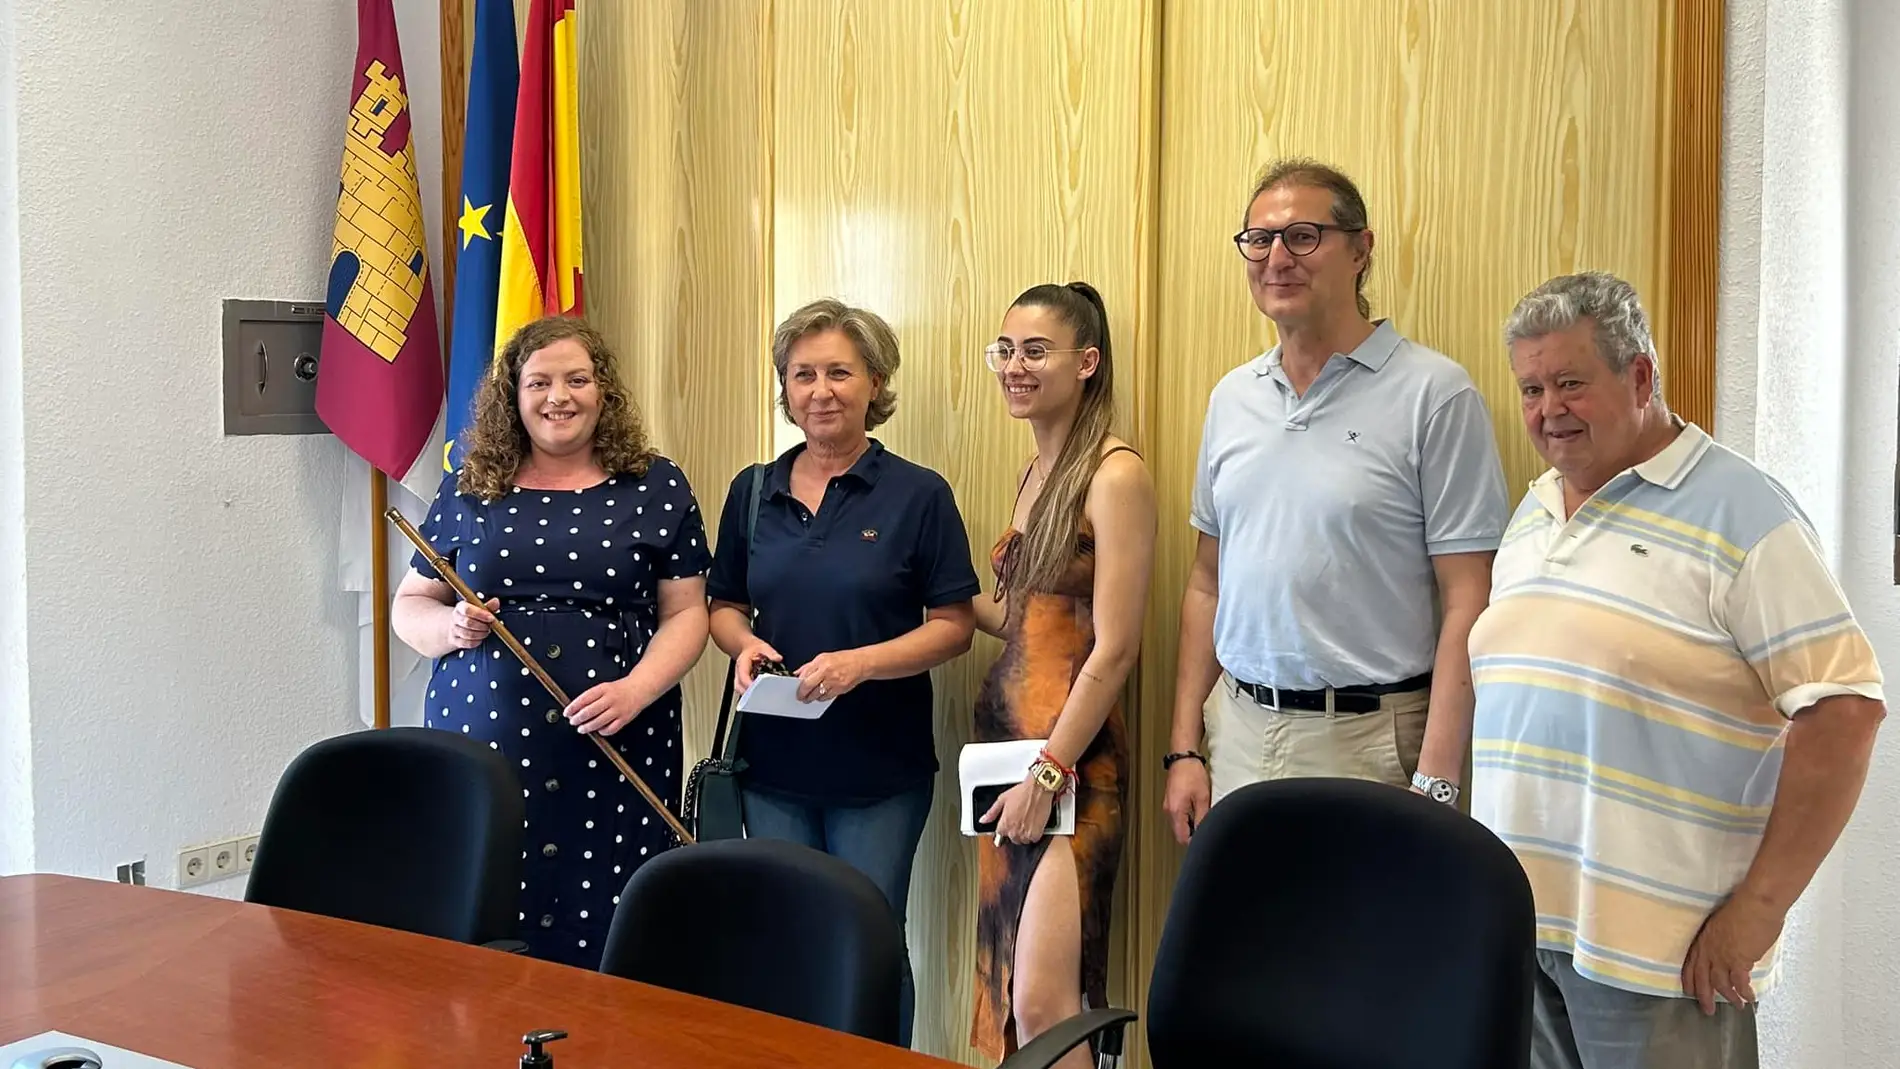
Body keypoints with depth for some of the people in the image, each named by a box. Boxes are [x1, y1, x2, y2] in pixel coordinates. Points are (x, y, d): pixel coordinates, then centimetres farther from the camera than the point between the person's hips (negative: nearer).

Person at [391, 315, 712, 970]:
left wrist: (635, 691, -12)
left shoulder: (656, 488, 6)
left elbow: (686, 612, 4)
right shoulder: (467, 491, 10)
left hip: (616, 755, -1)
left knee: (607, 945, -3)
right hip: (480, 747, 1)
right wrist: (451, 627, -7)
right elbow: (409, 607, 15)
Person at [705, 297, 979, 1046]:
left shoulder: (919, 494, -7)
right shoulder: (752, 492, 6)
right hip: (773, 761, 4)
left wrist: (860, 662, -21)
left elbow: (954, 625, -7)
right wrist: (743, 644, -9)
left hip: (880, 768, -3)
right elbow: (726, 606, 13)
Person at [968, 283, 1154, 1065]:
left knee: (1043, 1005, -8)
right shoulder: (1035, 473, 13)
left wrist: (1049, 773, -17)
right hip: (1003, 740, 9)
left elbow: (1114, 648, -17)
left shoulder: (1115, 474, -14)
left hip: (1069, 759, -9)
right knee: (1001, 993, 14)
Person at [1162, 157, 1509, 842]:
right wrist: (1184, 748, 9)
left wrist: (1435, 785, -16)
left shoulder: (1434, 393, -7)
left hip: (1367, 741, -5)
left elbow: (1466, 604, -11)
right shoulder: (1232, 398, 10)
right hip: (1236, 730, 5)